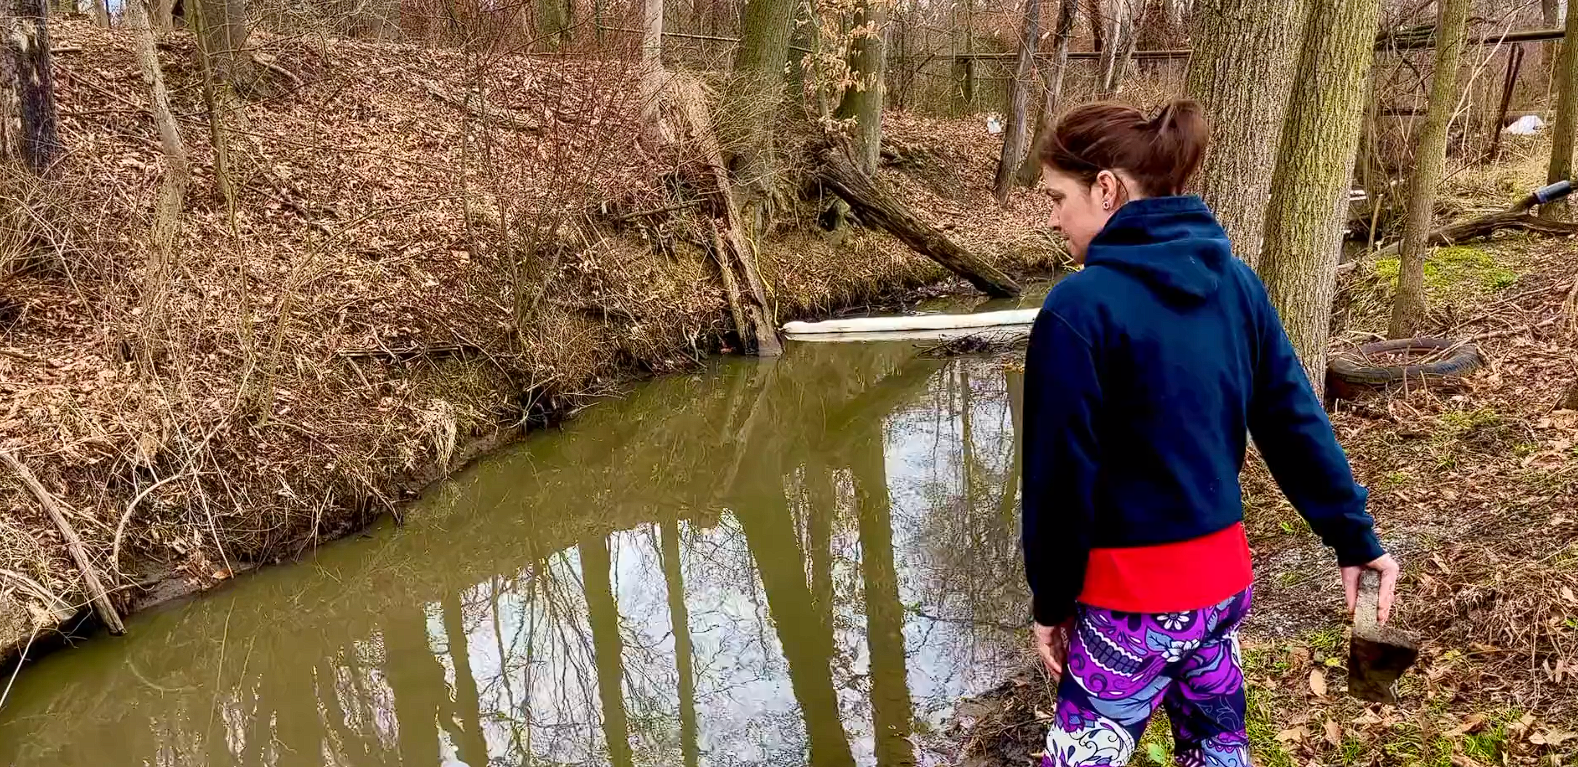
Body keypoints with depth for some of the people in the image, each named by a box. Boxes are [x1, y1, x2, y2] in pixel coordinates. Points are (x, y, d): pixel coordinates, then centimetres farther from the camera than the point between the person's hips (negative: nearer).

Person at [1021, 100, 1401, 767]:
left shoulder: (1081, 307, -20)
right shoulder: (1236, 282, 1)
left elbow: (1061, 473, -16)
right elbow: (1296, 421, 4)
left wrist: (1051, 602, -4)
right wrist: (1356, 540, 11)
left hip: (1133, 596, -7)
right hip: (1224, 575, 7)